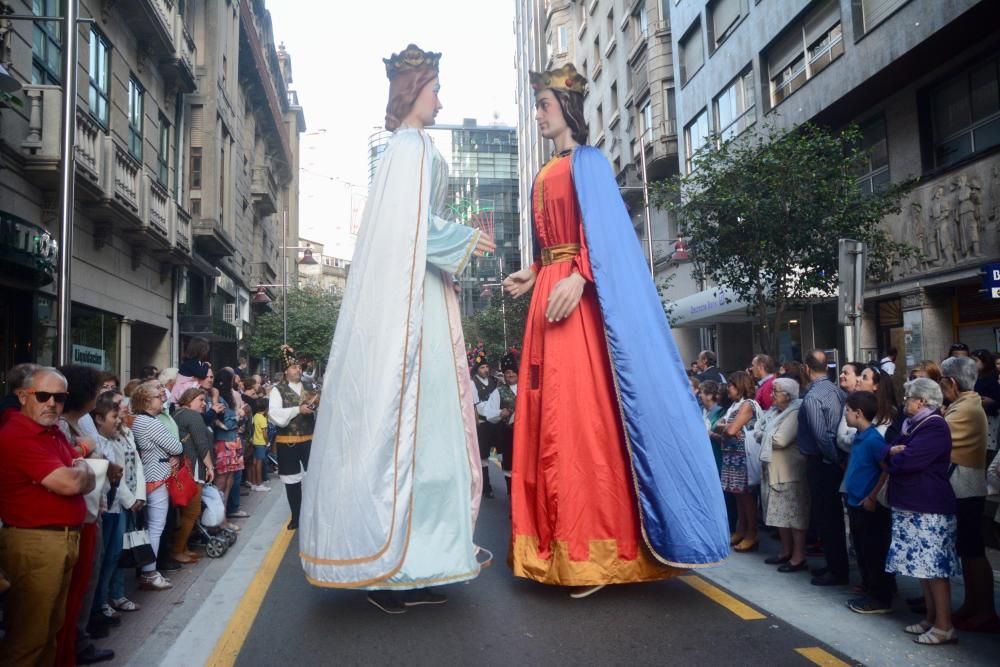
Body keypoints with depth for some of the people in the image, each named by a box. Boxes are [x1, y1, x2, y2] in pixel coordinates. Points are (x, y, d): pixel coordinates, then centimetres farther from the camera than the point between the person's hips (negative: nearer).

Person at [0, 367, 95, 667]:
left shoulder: (55, 433, 13)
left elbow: (88, 481, 13)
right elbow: (69, 483, -22)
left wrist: (74, 474, -8)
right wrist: (82, 469, -1)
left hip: (66, 538, 9)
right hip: (34, 542, -9)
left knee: (52, 625, 19)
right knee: (28, 634, 0)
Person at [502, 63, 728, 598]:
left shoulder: (587, 162, 1)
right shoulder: (546, 175, 24)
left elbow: (603, 230, -11)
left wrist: (577, 278, -24)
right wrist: (533, 277, 12)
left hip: (579, 296, -8)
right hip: (548, 294, 8)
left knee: (583, 414, -12)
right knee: (549, 417, 4)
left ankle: (594, 550, -6)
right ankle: (560, 545, 10)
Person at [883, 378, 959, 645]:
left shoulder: (934, 427, -14)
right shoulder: (913, 424, 17)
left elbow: (907, 460, -22)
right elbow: (888, 449, 16)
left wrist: (892, 458, -1)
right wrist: (893, 450, -6)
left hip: (929, 509, -10)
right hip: (910, 506, 10)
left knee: (934, 566, -5)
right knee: (923, 565, 14)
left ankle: (944, 627, 1)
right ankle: (931, 619, 22)